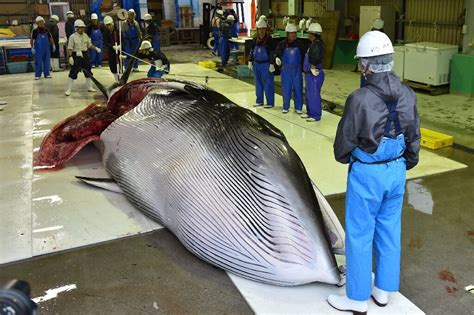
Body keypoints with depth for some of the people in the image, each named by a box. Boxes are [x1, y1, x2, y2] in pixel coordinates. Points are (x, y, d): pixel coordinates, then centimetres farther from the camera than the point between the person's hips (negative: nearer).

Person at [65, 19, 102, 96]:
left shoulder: (85, 35, 7)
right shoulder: (73, 37, -10)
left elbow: (89, 44, 16)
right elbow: (70, 48, -12)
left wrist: (95, 48, 1)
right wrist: (70, 57, -20)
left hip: (85, 55, 6)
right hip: (76, 56, -6)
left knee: (88, 72, 14)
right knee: (73, 73, -6)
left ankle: (89, 87, 29)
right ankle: (68, 90, 0)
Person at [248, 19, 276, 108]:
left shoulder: (269, 40, -11)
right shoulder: (255, 40, 5)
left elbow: (272, 53, -12)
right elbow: (252, 51, 15)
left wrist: (272, 64, -16)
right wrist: (250, 61, 12)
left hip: (266, 65, -6)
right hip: (256, 64, 6)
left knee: (268, 84, -2)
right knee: (258, 83, 14)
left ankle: (270, 102, 6)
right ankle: (259, 101, 25)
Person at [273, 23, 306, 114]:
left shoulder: (300, 44, 3)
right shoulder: (282, 44, 0)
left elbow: (304, 56, 8)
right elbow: (277, 53, 3)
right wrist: (277, 58, -20)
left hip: (297, 70, 1)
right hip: (286, 70, -1)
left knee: (298, 88, 3)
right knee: (286, 89, 4)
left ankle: (298, 107, 13)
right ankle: (286, 107, 17)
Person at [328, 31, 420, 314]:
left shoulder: (360, 99, -23)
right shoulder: (408, 95, -4)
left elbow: (344, 143, -13)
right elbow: (414, 138, 6)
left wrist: (345, 158, 9)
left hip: (367, 174, -6)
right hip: (397, 171, 6)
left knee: (359, 236, 9)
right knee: (389, 232, 18)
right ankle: (383, 291, 35)